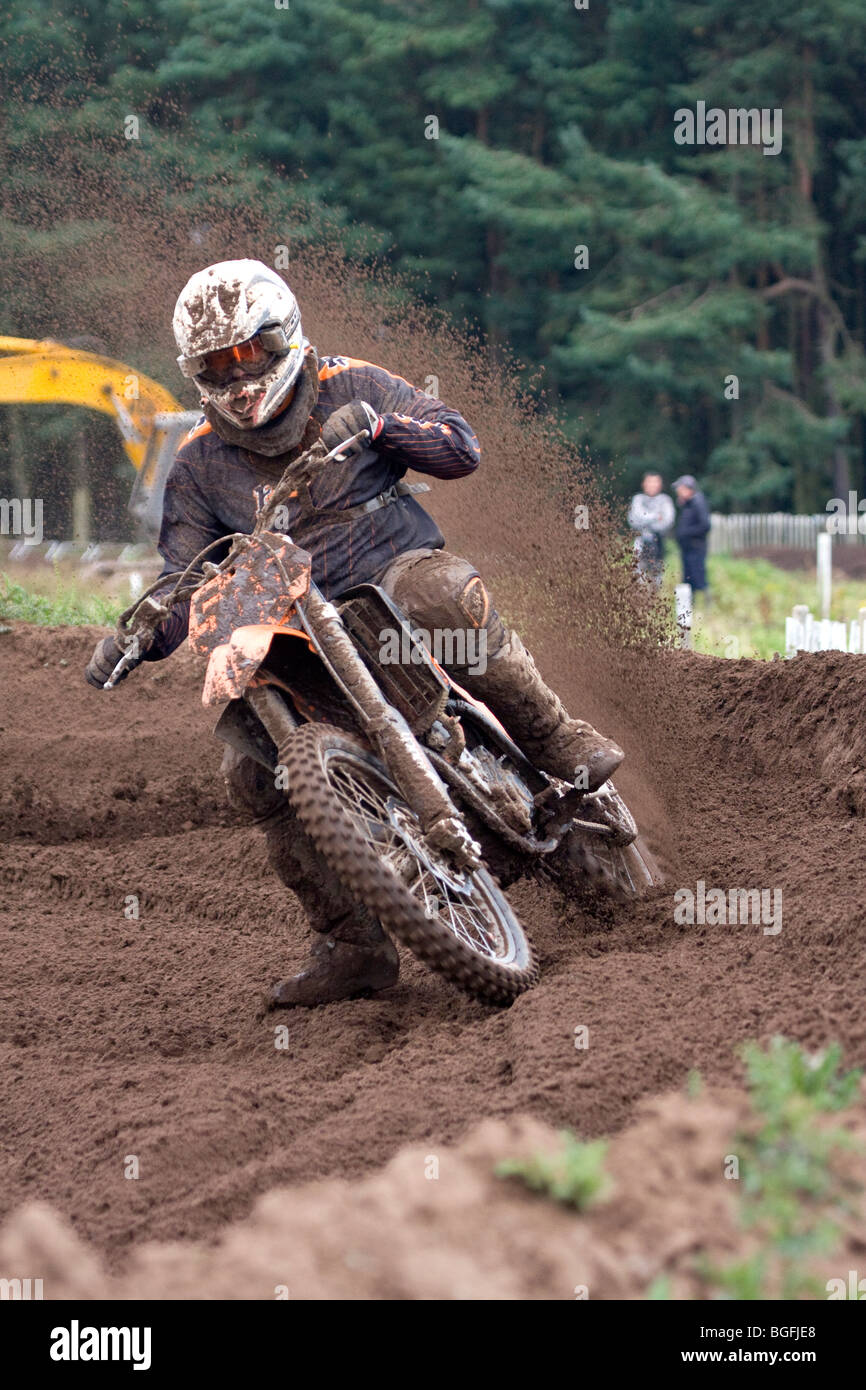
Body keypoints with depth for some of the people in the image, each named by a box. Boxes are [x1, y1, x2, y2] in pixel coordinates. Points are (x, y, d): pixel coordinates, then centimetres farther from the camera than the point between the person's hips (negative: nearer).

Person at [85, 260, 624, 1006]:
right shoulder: (200, 465, 7)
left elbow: (462, 448, -3)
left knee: (441, 594, -40)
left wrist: (381, 427, -22)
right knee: (251, 768, -15)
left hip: (394, 573, -3)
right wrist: (131, 641, -14)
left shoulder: (351, 387, 2)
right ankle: (352, 945, -5)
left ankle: (559, 743, -23)